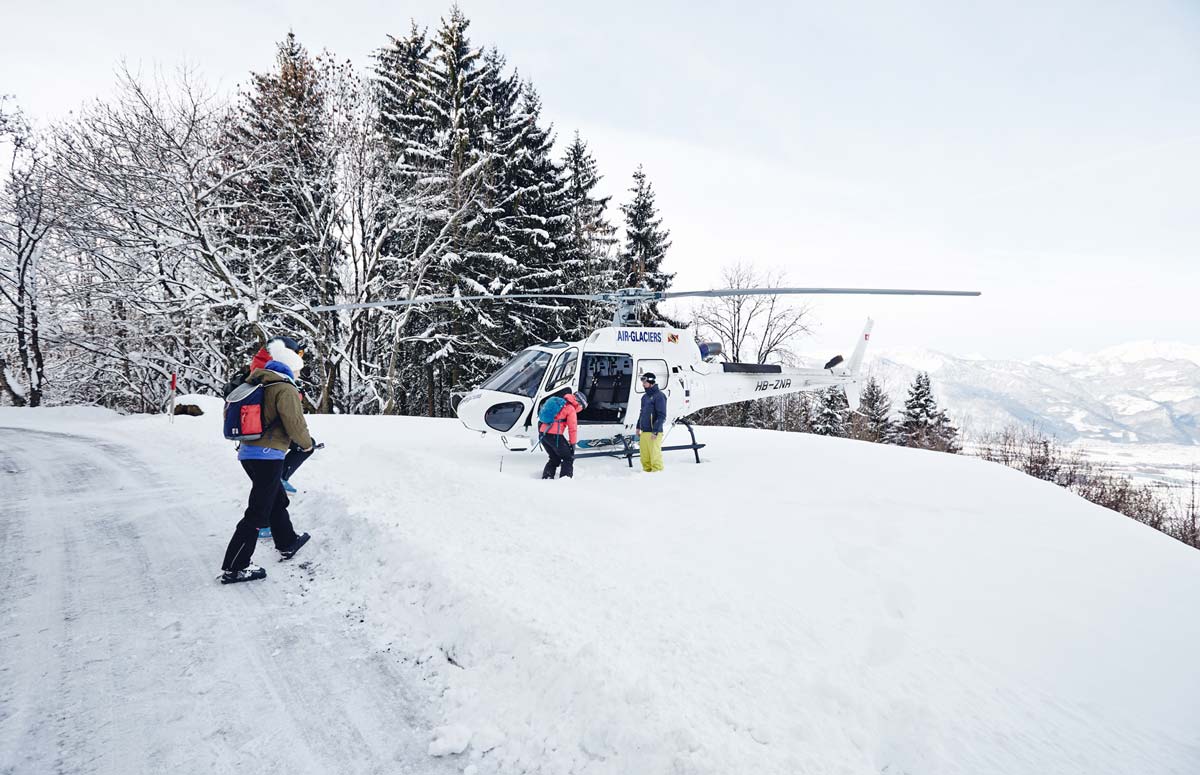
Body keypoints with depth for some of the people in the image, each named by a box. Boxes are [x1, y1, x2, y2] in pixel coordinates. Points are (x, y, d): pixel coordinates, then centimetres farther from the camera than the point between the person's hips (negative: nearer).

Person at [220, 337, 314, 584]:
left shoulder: (257, 384, 13)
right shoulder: (285, 389, -12)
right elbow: (295, 423, -17)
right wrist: (307, 444, 2)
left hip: (248, 452, 9)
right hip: (268, 455, -9)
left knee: (278, 500, 24)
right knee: (258, 513, -4)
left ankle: (287, 543, 40)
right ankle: (233, 568, 0)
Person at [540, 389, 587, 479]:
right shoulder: (571, 409, 0)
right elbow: (573, 428, -3)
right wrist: (573, 444, 2)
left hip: (543, 433, 7)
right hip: (554, 435, -7)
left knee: (554, 459, 21)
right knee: (568, 458, 5)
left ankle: (546, 477, 11)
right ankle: (565, 477, -8)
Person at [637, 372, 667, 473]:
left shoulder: (659, 396, -10)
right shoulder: (645, 397, 17)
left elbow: (662, 416, -14)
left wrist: (655, 431, -18)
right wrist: (638, 427, 21)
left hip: (654, 433, -8)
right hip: (643, 432, 8)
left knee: (655, 456, -5)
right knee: (644, 457, 10)